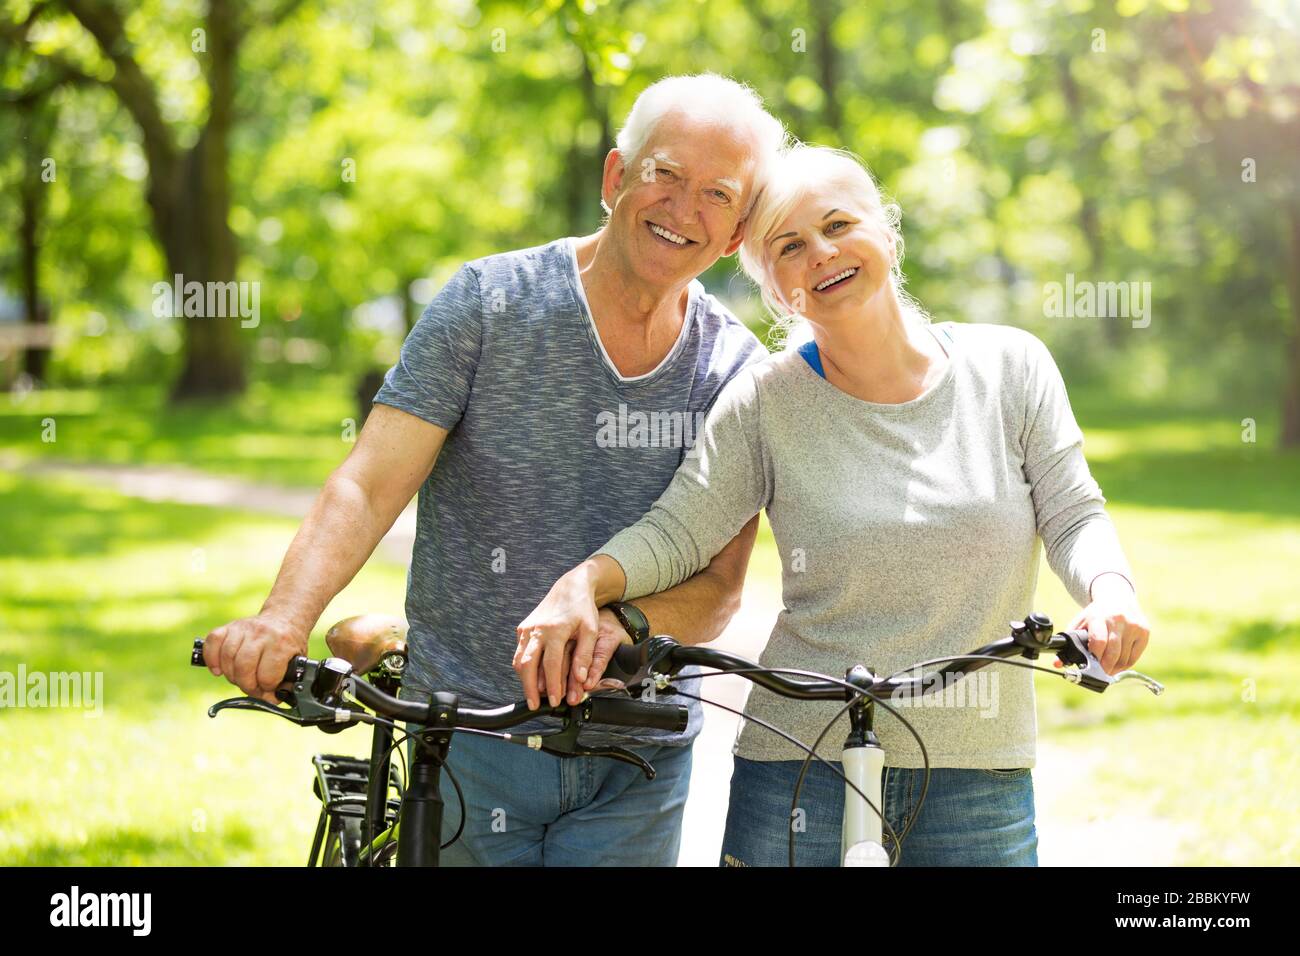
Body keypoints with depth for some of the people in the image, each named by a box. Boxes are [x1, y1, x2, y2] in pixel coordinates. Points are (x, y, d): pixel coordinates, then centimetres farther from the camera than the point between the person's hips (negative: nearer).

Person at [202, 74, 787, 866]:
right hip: (467, 733, -1)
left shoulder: (738, 371, 1)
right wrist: (284, 618, -29)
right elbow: (370, 484, -12)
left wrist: (619, 622, -26)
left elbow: (721, 587, -4)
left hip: (636, 766, 2)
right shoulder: (492, 301, -5)